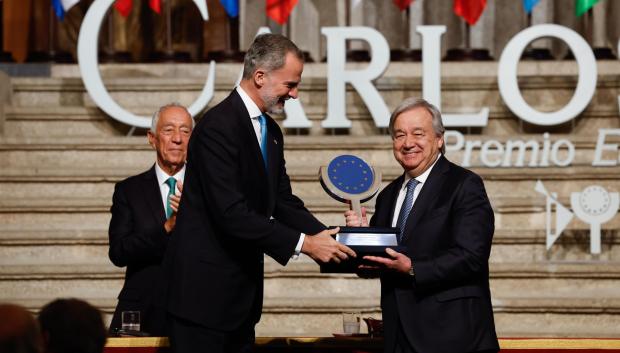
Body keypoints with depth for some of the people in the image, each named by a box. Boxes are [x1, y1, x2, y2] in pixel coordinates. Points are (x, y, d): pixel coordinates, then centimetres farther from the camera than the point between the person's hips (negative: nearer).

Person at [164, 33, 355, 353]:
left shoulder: (271, 131, 13)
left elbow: (283, 201, 12)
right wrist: (303, 243, -23)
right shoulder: (218, 127, -18)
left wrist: (327, 238, -4)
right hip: (205, 290, -9)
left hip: (242, 288, 9)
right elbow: (231, 214, -24)